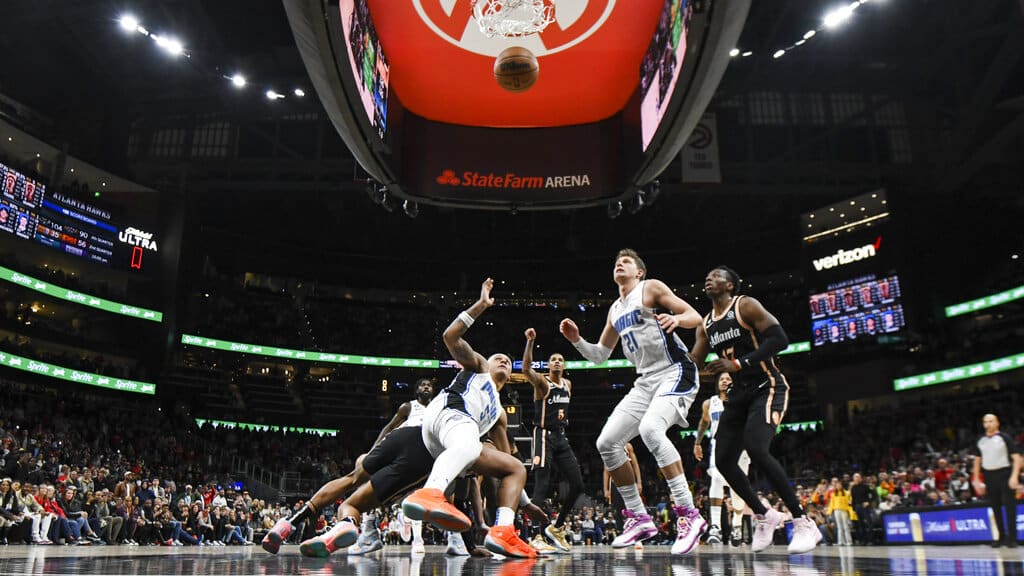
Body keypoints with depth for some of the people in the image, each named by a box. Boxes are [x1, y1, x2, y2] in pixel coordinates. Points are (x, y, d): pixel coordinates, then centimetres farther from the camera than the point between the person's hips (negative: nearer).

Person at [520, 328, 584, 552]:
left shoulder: (568, 384, 14)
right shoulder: (542, 382, -7)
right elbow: (526, 369, -28)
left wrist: (562, 414, 11)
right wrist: (530, 342, -40)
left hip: (561, 437, 7)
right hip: (544, 436, -7)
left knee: (577, 485, 5)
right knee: (542, 487, -14)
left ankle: (556, 528, 19)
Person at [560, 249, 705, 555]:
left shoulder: (651, 288, -1)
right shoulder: (615, 310, 19)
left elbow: (696, 317, -6)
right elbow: (599, 355, 23)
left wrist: (677, 318, -28)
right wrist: (576, 340, 5)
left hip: (676, 372, -8)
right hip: (646, 380, 8)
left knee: (650, 428, -33)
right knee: (606, 442, -2)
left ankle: (689, 515, -25)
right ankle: (639, 518, 8)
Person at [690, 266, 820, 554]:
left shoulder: (746, 306, -9)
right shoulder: (706, 325, 12)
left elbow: (780, 339, -19)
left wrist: (739, 364, -24)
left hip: (767, 387, -7)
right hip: (739, 394, 8)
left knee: (756, 448, -27)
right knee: (723, 460, -1)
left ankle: (803, 524, -15)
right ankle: (764, 516, 19)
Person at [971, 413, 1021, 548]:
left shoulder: (1005, 438, -3)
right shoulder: (980, 441, 10)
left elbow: (1016, 457, -8)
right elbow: (977, 461, 16)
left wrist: (1014, 476, -18)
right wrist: (976, 480, 11)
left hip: (1004, 474, -4)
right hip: (989, 476, 5)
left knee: (1009, 505, -6)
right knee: (995, 507, 8)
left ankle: (1012, 538, 2)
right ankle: (1002, 537, 16)